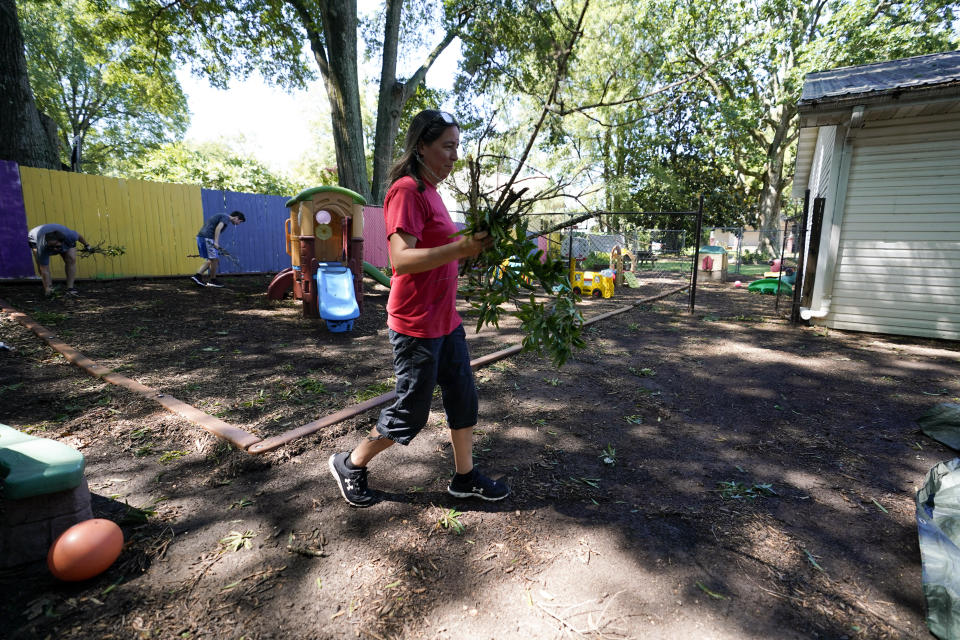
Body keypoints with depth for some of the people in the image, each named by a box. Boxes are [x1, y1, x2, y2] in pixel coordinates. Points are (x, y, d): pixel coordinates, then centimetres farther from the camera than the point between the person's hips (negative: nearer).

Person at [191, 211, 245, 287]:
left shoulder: (222, 216, 26)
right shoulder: (226, 218, -2)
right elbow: (218, 228, -18)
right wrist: (216, 242, -23)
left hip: (200, 236, 9)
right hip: (208, 237, -9)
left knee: (211, 260, 14)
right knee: (214, 259, 0)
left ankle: (197, 275, 6)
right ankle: (212, 281, 9)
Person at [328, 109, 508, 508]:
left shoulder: (430, 191, 14)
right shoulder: (406, 190, -16)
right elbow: (401, 259, -26)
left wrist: (469, 246, 10)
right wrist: (460, 248, -35)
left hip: (445, 319, 9)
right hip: (417, 325, -9)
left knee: (463, 397, 15)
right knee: (411, 413, 4)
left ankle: (465, 478, 31)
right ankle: (349, 465, 28)